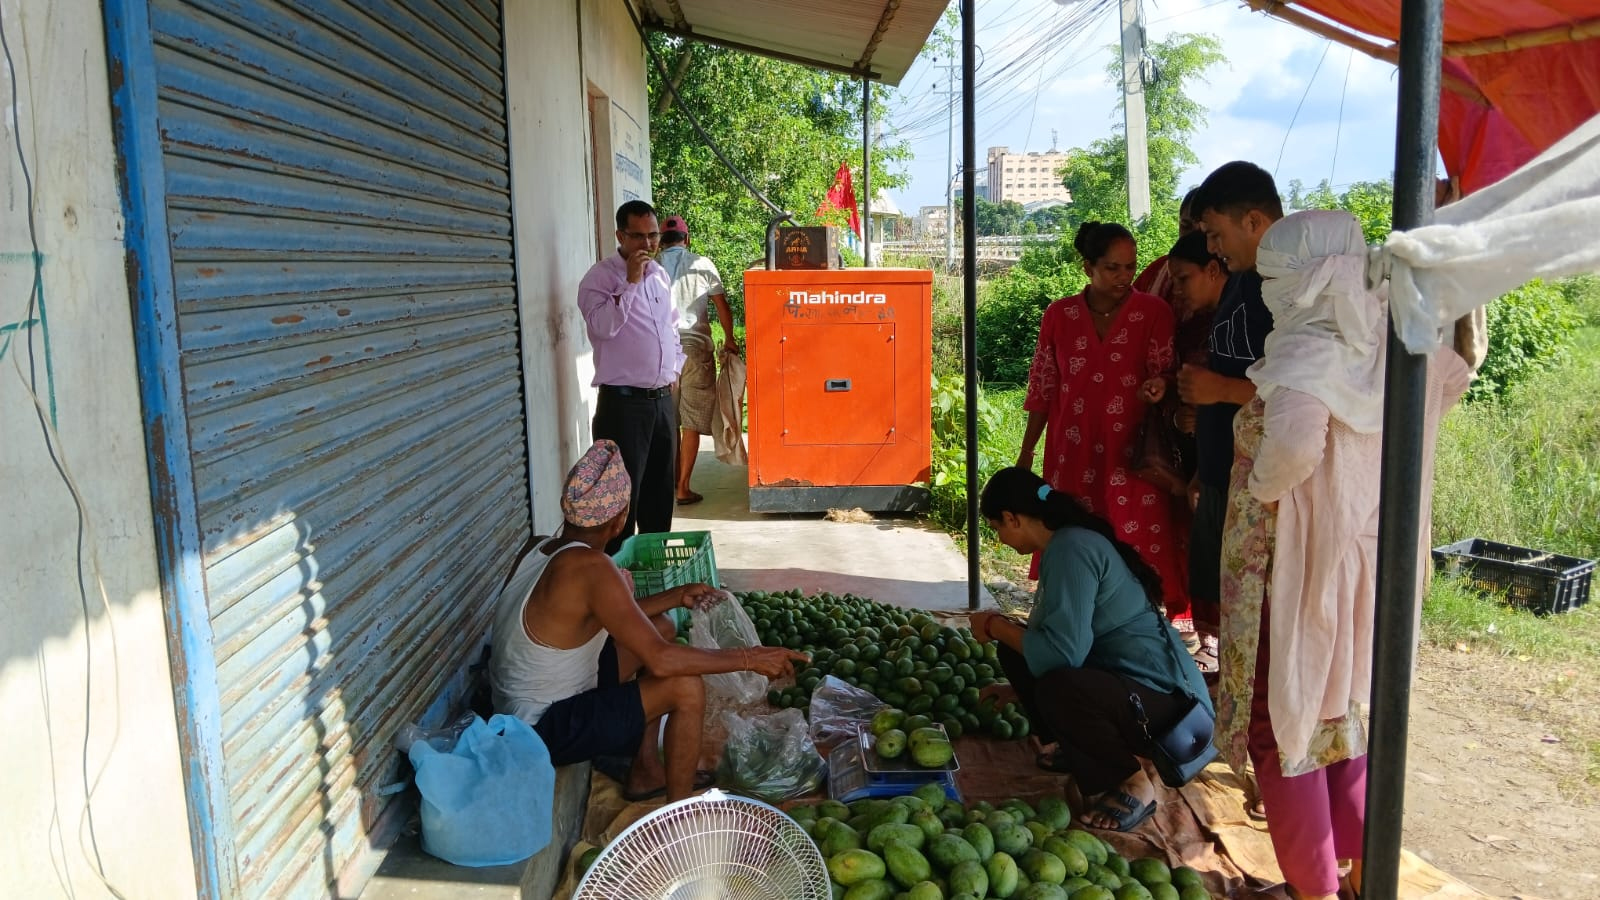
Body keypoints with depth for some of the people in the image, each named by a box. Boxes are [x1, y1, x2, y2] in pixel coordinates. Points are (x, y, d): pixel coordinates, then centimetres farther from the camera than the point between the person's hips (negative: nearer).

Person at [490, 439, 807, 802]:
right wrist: (749, 659, -20)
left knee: (660, 627, 15)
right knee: (686, 688, -19)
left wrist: (677, 596, 11)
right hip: (544, 730, -9)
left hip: (522, 707, 9)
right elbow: (660, 660, -29)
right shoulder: (590, 568, -28)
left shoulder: (538, 548, -1)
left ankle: (646, 771, 21)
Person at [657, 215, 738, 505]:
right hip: (694, 349, -2)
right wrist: (729, 340, 16)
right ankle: (683, 489, 2)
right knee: (691, 424, 3)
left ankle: (673, 481, 23)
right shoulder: (701, 264, 1)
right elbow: (722, 306, 2)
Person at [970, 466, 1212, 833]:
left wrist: (995, 626, -12)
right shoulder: (1067, 542, 11)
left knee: (1058, 690, -36)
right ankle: (1081, 753, 17)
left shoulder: (1071, 549, -20)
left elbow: (1063, 651, -27)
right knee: (1017, 649, 3)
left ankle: (1133, 784, -7)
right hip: (1116, 675, 10)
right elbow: (1050, 639, 24)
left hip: (1166, 701, -10)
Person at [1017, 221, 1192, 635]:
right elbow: (1043, 387, 10)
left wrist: (1158, 385, -23)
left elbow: (1165, 372, 2)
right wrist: (1026, 452, 10)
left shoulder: (1154, 312, 0)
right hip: (1073, 454, 2)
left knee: (1138, 550, -4)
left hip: (1132, 454, -1)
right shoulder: (1059, 315, 5)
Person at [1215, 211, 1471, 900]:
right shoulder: (1387, 344, 1)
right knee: (1349, 706, 21)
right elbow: (1454, 375, 23)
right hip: (1370, 559, 8)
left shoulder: (1303, 352, -22)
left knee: (1284, 719, 7)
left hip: (1293, 565, -8)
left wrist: (1263, 484, -22)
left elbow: (1295, 441, -43)